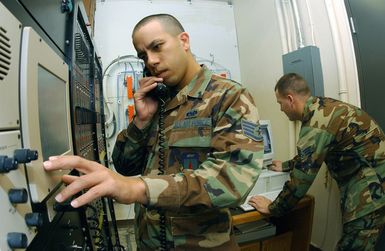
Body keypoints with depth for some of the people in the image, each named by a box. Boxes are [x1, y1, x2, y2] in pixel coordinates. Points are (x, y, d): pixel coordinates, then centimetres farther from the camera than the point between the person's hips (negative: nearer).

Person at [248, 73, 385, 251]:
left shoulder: (319, 120, -26)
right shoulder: (321, 108, 5)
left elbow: (302, 176, -23)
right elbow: (310, 156, 21)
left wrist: (272, 208, -10)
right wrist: (286, 166, 31)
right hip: (360, 179, 9)